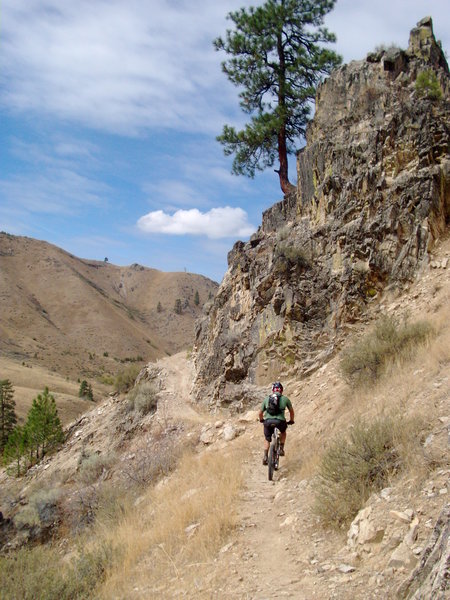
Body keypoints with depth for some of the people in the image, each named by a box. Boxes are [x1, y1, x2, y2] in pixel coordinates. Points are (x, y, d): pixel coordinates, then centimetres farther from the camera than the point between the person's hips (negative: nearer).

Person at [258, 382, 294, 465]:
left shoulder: (266, 399, 18)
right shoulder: (285, 398, 15)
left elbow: (260, 413, 23)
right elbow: (291, 411, 28)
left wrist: (261, 420, 44)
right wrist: (291, 421, 46)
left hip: (268, 421, 1)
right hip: (280, 421, -1)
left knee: (267, 439, 25)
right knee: (283, 432, 34)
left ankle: (265, 457, 11)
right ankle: (281, 449, 23)